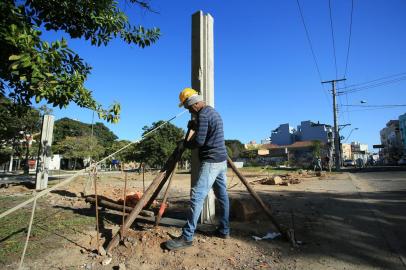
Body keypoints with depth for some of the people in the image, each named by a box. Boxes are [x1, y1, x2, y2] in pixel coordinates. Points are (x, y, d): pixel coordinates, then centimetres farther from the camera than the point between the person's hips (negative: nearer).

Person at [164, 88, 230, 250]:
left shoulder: (202, 114, -13)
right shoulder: (213, 112, 17)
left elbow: (199, 141, -19)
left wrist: (184, 144, -3)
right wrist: (196, 127, 17)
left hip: (211, 161, -10)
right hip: (221, 160, 11)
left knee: (197, 196, -11)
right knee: (222, 195, 13)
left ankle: (187, 237, -7)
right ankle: (224, 230, 24)